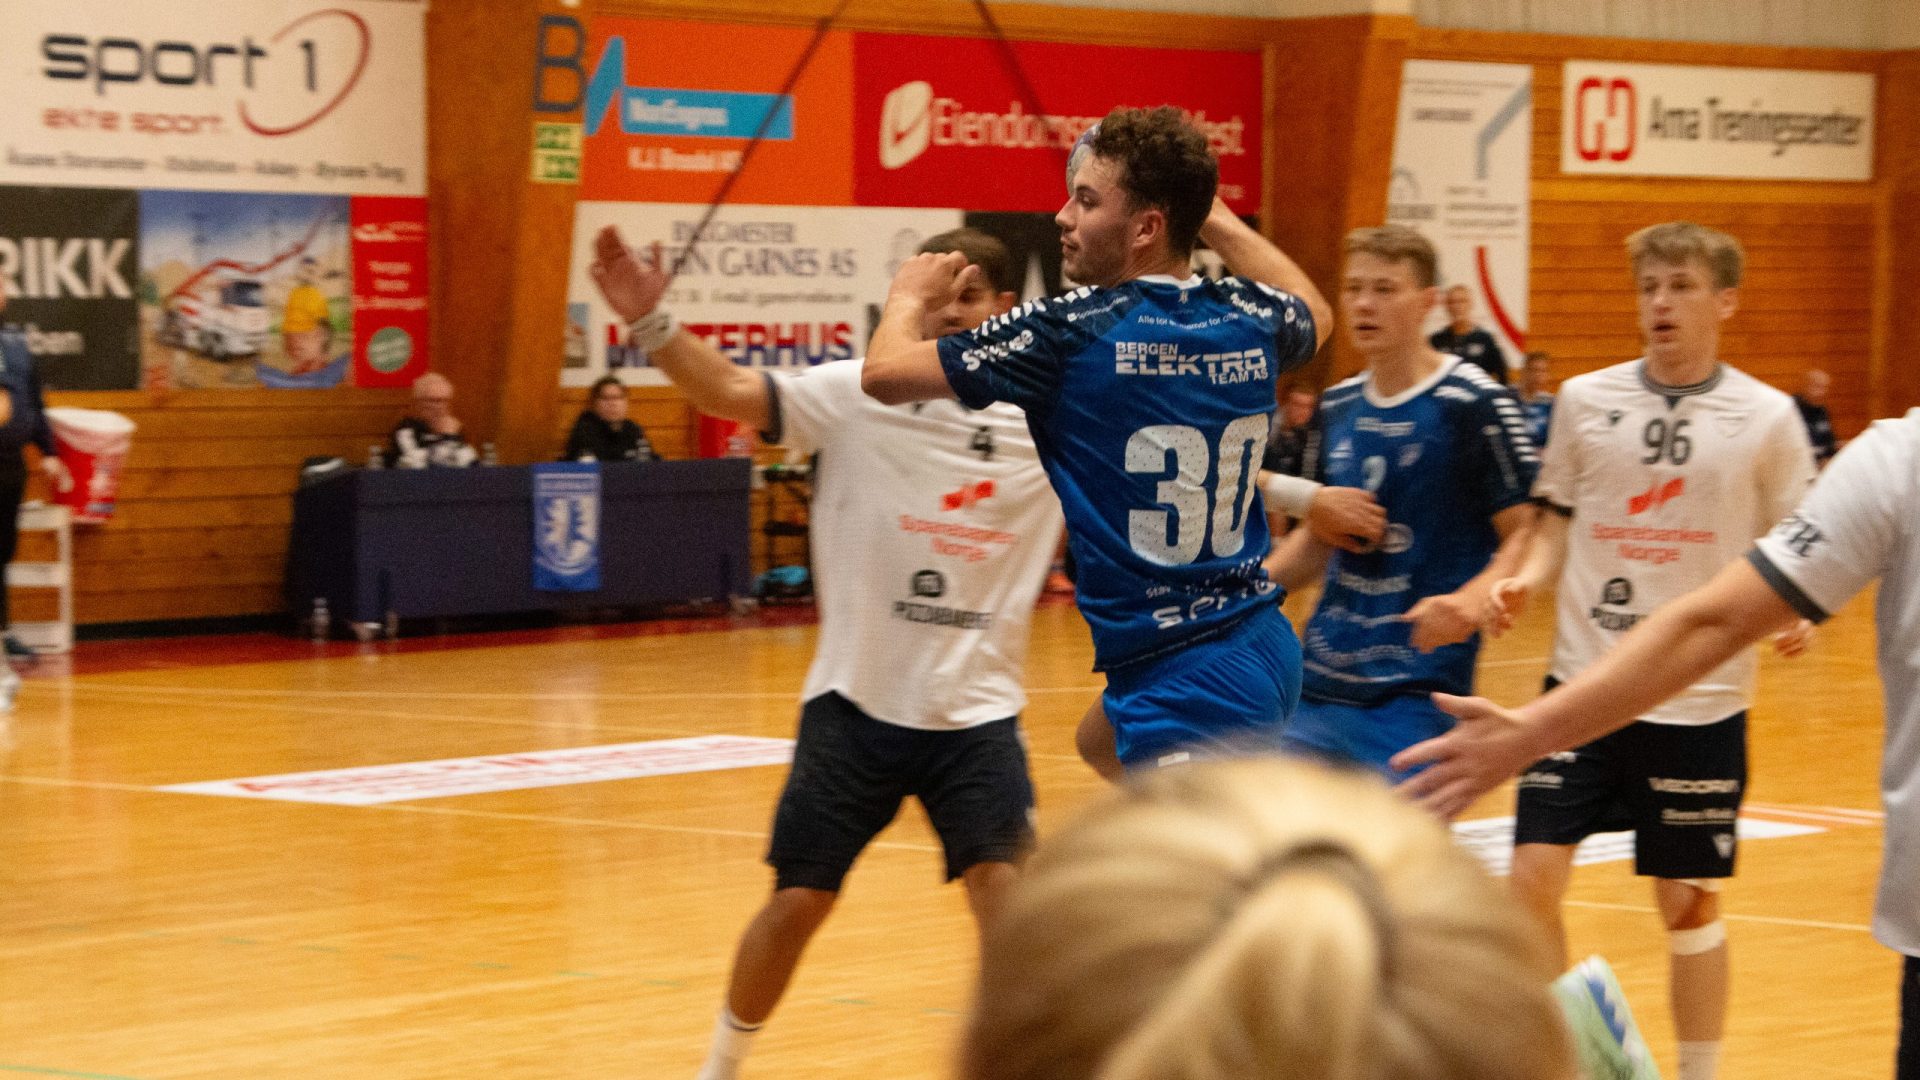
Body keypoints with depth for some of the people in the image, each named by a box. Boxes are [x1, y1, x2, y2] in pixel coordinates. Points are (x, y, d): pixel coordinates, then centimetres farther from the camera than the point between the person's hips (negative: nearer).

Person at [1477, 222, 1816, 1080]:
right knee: (1533, 875, -4)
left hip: (1700, 696, -2)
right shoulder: (1584, 400, 3)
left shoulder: (1766, 418, -2)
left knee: (1688, 901, 6)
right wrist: (1526, 581, -7)